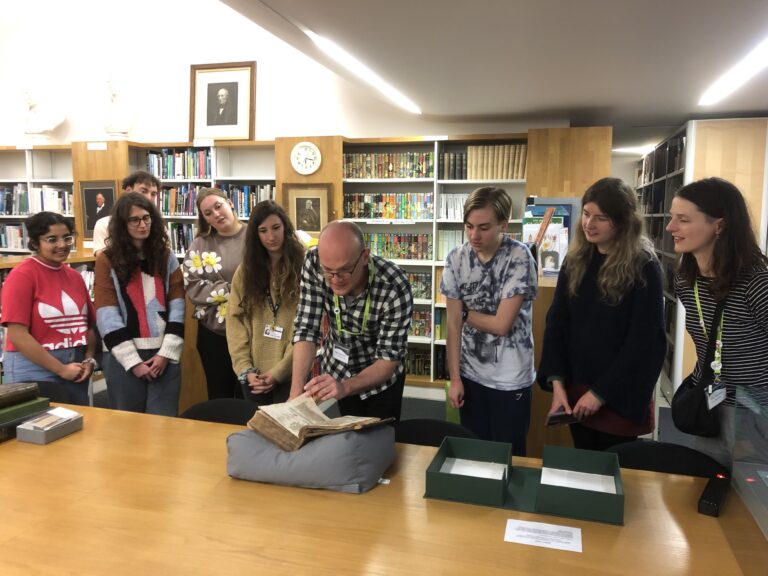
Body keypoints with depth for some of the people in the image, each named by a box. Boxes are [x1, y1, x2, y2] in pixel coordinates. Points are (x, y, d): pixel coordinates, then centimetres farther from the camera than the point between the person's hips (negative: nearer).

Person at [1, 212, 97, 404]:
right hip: (35, 372, -6)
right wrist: (61, 369, -14)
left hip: (76, 371, 6)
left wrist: (89, 360, -4)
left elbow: (89, 324, 11)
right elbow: (17, 335, -15)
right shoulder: (22, 275, -10)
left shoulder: (75, 276, 8)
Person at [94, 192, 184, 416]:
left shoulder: (166, 256, 8)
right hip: (124, 357, -2)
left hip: (164, 354, 2)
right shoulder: (107, 260, 0)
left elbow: (177, 306, 3)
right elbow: (107, 315, -6)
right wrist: (133, 360, -11)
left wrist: (166, 353, -7)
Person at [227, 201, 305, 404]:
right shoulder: (245, 270, 7)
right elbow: (235, 321, 3)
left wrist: (280, 370, -13)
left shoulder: (303, 267, -6)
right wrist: (244, 368, -7)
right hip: (254, 375, 4)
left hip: (289, 374, -3)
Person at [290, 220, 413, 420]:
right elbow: (306, 328, -24)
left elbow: (389, 358, -29)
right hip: (336, 369, 2)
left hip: (381, 377, -2)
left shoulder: (394, 286, -33)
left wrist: (344, 387, -46)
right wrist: (297, 391, -36)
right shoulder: (314, 263, -26)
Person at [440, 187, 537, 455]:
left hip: (510, 379, -3)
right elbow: (453, 323, -2)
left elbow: (501, 324, -18)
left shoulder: (519, 257, -15)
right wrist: (454, 378, -2)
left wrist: (464, 312, -3)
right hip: (470, 375, 4)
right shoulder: (456, 258, -4)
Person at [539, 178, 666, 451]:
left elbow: (644, 341, -14)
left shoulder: (644, 267, -12)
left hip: (621, 396, -4)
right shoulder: (575, 260, 2)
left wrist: (601, 393, -15)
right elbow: (556, 323, 2)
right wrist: (557, 382, -7)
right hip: (576, 390, 4)